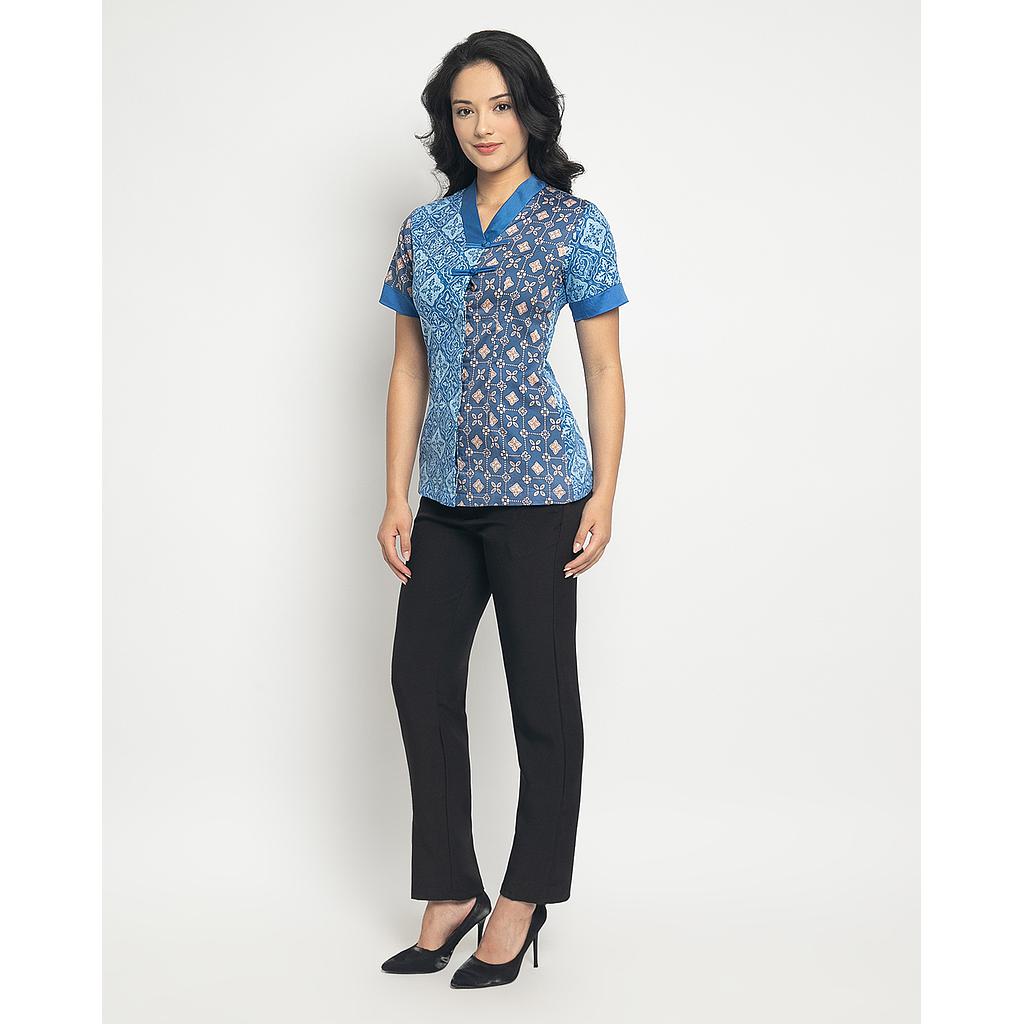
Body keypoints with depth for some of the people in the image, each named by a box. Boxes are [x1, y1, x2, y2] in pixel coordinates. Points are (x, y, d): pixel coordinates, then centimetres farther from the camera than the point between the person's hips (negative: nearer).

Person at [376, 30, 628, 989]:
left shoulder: (575, 226, -1)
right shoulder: (424, 229, 10)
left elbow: (604, 371, -1)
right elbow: (409, 369, 11)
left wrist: (603, 497, -7)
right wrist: (396, 499, 6)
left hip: (538, 488, -5)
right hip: (446, 495, 5)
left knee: (542, 693, 2)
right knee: (421, 676, 6)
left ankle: (525, 899, 16)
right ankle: (451, 892, 20)